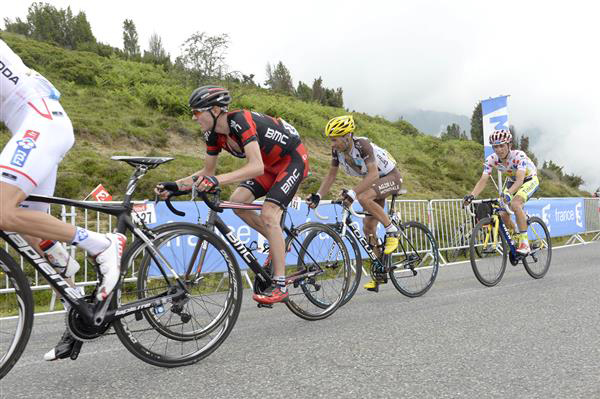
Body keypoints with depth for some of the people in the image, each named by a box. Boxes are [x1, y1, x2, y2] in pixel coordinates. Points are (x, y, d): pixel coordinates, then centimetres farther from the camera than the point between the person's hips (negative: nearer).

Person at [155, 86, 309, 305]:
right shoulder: (213, 134, -7)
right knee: (237, 201, -7)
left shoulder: (240, 121, -32)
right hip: (271, 163, 8)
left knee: (268, 213, -20)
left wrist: (218, 180, -52)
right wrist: (175, 185, -11)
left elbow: (257, 167, -42)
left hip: (293, 158, -8)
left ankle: (280, 285, -13)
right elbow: (207, 171, 1)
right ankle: (278, 243, 13)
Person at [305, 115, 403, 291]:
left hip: (391, 177, -7)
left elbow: (373, 174, -40)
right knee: (368, 227, 3)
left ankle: (392, 231, -14)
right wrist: (318, 196, -18)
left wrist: (352, 193, -49)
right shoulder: (337, 150, -11)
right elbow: (331, 175, -5)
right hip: (374, 182, 8)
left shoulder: (362, 144, -31)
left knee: (363, 198, -35)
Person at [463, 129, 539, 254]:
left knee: (515, 204, -32)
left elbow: (520, 180, -43)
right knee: (503, 214, -9)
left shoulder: (519, 156, -33)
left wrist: (508, 193, -61)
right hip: (512, 181, 5)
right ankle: (517, 239, 20)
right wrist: (471, 196, -42)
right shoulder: (491, 159, -21)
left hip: (529, 180, -5)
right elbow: (483, 180, -26)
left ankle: (524, 243, -24)